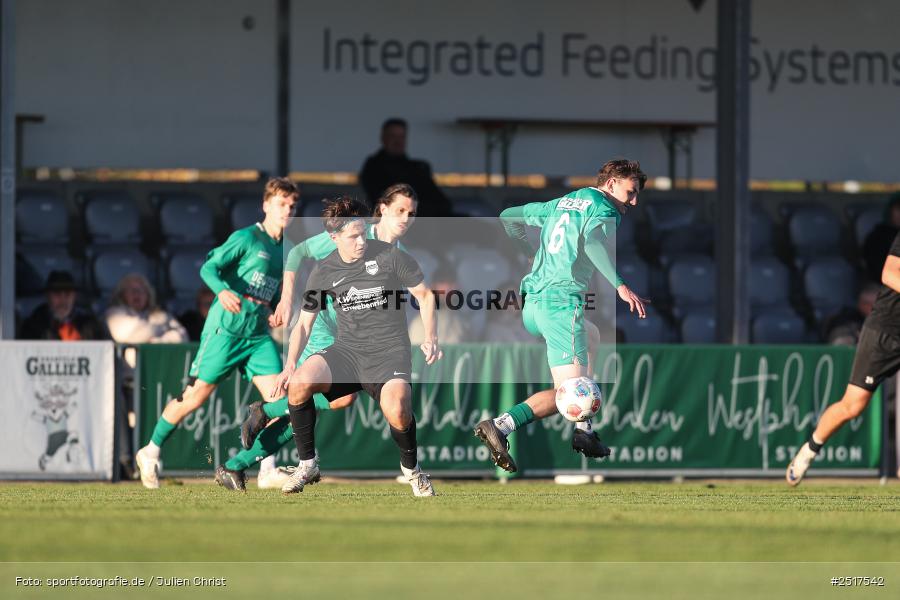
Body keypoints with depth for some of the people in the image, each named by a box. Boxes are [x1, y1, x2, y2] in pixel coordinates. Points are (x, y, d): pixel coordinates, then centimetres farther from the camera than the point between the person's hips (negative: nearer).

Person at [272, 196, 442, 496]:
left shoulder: (390, 257, -5)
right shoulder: (323, 272, 4)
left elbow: (425, 296, 6)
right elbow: (304, 323, 10)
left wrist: (431, 339, -8)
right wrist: (290, 364, -6)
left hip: (389, 351, -3)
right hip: (347, 350, 3)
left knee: (397, 411, -33)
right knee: (299, 383, -26)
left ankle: (411, 469, 1)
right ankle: (308, 465, -5)